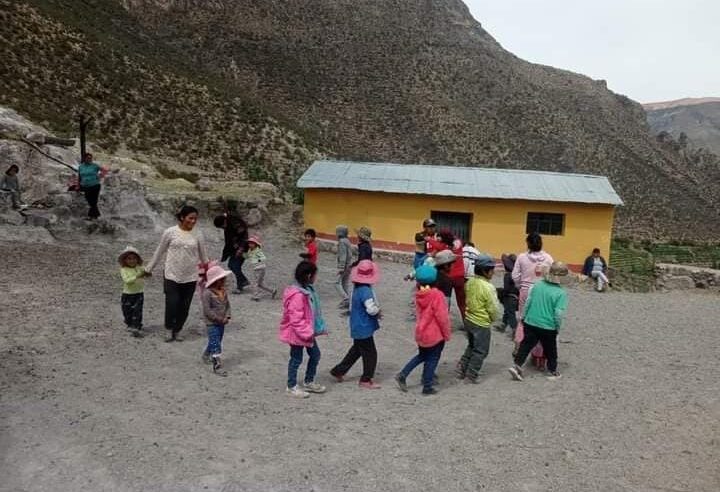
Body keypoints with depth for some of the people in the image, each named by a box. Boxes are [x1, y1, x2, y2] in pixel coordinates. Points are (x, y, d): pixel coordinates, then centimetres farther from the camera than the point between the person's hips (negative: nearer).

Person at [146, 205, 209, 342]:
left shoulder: (197, 235, 1)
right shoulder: (170, 232, -4)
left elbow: (204, 257, 10)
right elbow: (159, 252, 5)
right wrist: (148, 269, 10)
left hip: (190, 278, 2)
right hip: (172, 276, -2)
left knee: (184, 308, 8)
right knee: (172, 305, -5)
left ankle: (177, 331, 26)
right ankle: (169, 331, 18)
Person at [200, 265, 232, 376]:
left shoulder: (223, 291, 5)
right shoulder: (207, 293, -18)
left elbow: (227, 305, 11)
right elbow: (207, 310, -21)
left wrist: (227, 316, -5)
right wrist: (219, 319, -21)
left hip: (221, 322, 8)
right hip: (212, 323, -8)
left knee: (217, 341, 23)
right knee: (216, 345, -9)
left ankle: (206, 355, 48)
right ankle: (217, 366, -6)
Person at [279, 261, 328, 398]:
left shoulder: (308, 290, 4)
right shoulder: (298, 295, -28)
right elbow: (296, 318, -28)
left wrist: (320, 327, 14)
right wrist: (307, 333, -24)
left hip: (308, 332, 10)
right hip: (297, 334, -10)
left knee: (315, 355, 18)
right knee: (296, 359, 6)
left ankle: (308, 382, 35)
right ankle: (291, 387, 24)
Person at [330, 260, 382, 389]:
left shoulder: (356, 288, 3)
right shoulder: (365, 290, -25)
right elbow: (371, 309, -32)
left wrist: (376, 311, 6)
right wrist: (379, 312, -9)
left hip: (357, 327, 9)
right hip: (364, 328, -9)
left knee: (356, 350, 24)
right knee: (370, 353, 5)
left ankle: (338, 371, 32)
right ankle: (366, 380, 17)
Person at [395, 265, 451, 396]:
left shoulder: (419, 295, -3)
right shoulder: (437, 295, -22)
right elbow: (442, 317, -20)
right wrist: (447, 334, -8)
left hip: (421, 333, 6)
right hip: (435, 335, -6)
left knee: (422, 356, 24)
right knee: (432, 359, 10)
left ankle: (403, 375, 17)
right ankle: (427, 387, 20)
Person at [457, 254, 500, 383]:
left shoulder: (470, 282, -1)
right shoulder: (488, 287, -23)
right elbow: (494, 309, -17)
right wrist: (493, 319, 3)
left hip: (469, 320, 7)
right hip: (481, 324, -7)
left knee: (471, 346, 25)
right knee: (481, 350, 11)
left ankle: (461, 369, 27)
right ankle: (471, 375, 19)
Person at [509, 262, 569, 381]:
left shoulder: (538, 285, -3)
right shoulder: (561, 293, -16)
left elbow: (528, 302, 3)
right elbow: (559, 314, -18)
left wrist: (524, 317, 14)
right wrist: (558, 327, -2)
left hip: (530, 323, 3)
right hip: (548, 327, -3)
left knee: (526, 345, 14)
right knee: (550, 350, 17)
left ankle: (516, 366, 6)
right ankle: (552, 371, 31)